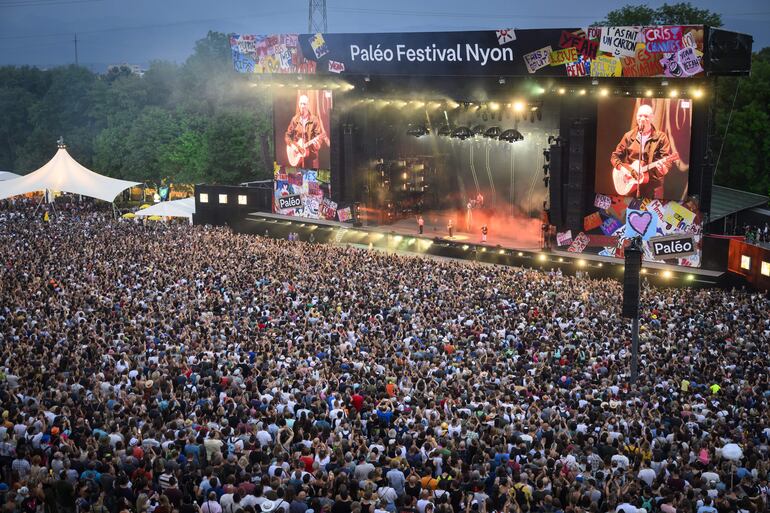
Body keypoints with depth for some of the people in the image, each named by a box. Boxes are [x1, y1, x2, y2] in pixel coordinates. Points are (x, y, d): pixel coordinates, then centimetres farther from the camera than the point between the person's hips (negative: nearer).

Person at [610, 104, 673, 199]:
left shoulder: (661, 137, -1)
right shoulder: (629, 136, 6)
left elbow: (667, 160, -5)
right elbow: (615, 156, 10)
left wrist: (663, 168, -27)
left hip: (653, 185, -2)